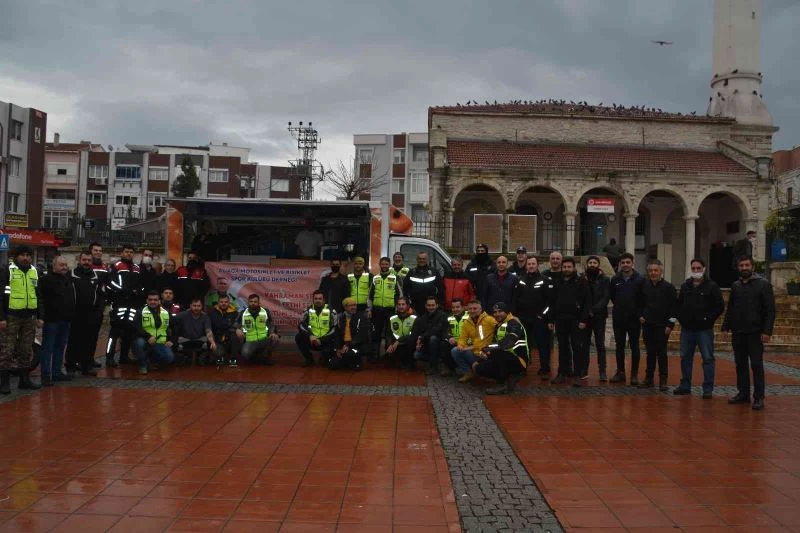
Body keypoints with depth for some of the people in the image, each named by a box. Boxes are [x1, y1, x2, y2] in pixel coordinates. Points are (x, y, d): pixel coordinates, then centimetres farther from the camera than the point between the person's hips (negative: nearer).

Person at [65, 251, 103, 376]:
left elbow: (101, 296, 13)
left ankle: (87, 366, 12)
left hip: (92, 316, 3)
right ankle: (71, 366, 12)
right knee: (73, 342, 4)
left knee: (90, 343, 5)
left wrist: (99, 311, 3)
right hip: (75, 315, -3)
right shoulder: (71, 275, -1)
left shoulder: (96, 277, 12)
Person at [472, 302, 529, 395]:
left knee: (497, 353, -34)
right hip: (506, 360, 9)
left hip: (519, 361, -9)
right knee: (480, 368, -3)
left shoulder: (514, 324, -14)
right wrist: (479, 360, 6)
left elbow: (507, 343, -32)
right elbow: (494, 346, 16)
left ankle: (503, 384, -19)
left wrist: (488, 349, -38)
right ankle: (510, 378, 5)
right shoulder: (498, 326, 14)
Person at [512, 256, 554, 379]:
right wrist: (514, 316, 3)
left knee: (543, 345, -2)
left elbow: (550, 301, -7)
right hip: (523, 318, 4)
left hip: (539, 319, -4)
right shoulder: (520, 280, 11)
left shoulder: (546, 280, -2)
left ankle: (545, 370, 5)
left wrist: (549, 319, -13)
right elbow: (514, 299, 11)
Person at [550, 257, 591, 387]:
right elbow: (553, 303, 15)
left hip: (576, 320, -4)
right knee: (563, 349, 9)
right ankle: (562, 374, 16)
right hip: (560, 320, 4)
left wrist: (583, 320, -13)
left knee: (577, 349, -2)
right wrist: (551, 320, 9)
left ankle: (578, 375, 1)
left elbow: (587, 302, -6)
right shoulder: (557, 283, 12)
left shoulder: (581, 282, -1)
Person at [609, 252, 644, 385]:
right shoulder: (615, 279, 2)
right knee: (619, 346, 9)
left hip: (634, 319, -3)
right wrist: (619, 306, 11)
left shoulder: (640, 279, -7)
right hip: (618, 319, 3)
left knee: (634, 347, 4)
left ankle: (634, 374, 12)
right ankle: (620, 372, 18)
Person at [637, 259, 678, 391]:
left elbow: (674, 307, -6)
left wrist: (670, 324, -10)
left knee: (661, 354, -1)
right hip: (647, 325, 4)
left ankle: (663, 380, 6)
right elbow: (640, 303, 19)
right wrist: (640, 316, 3)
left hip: (662, 326, -4)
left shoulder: (669, 287, -5)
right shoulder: (644, 286, 7)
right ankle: (649, 378, 16)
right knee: (650, 353, 10)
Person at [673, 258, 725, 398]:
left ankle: (708, 389, 4)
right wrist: (680, 317, 7)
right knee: (685, 357, 10)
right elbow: (679, 303, 21)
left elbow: (720, 306, -7)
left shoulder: (712, 286, -5)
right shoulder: (685, 285, 10)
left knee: (708, 358, -1)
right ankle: (685, 386, 21)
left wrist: (709, 319, -12)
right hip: (687, 328, 5)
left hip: (704, 329, -5)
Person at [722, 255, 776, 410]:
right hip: (738, 333, 5)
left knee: (756, 365, -3)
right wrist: (726, 326, 7)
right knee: (741, 365, 9)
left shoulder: (763, 284, -4)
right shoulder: (735, 286, 11)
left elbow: (770, 309, -8)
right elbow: (730, 309, 15)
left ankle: (758, 397, 2)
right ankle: (743, 393, 18)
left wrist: (767, 331, -16)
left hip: (755, 333, -5)